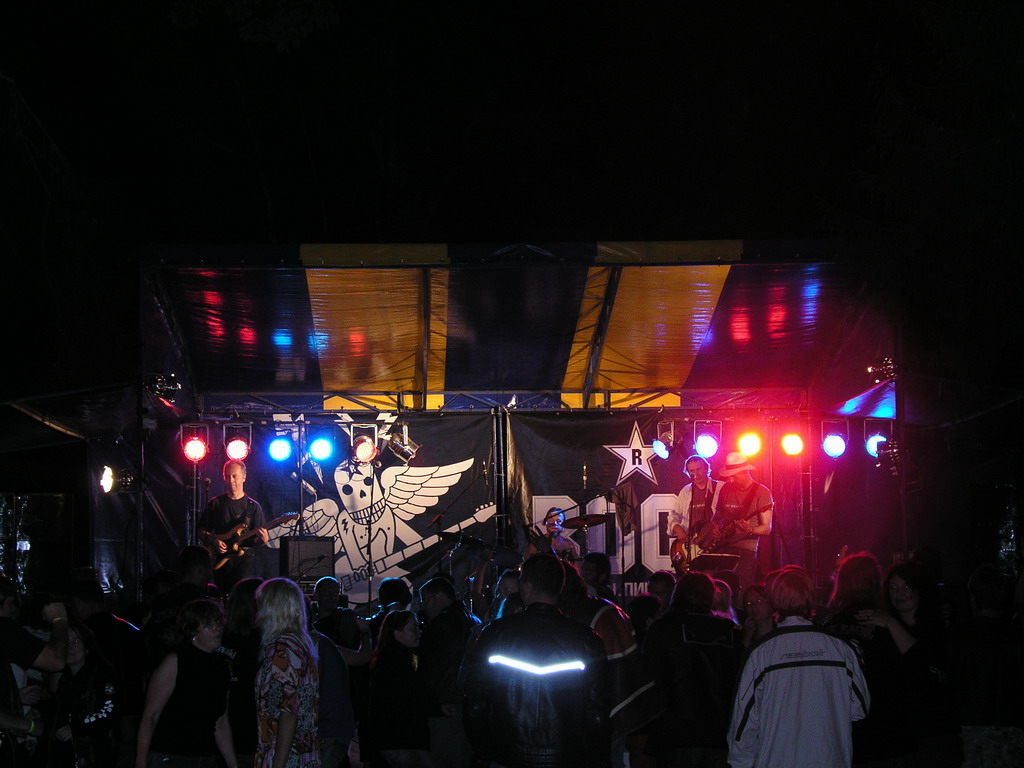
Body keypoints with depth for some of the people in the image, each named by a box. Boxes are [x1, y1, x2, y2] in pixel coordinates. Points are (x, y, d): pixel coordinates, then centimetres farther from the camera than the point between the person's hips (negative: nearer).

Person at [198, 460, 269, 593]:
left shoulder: (253, 506, 5)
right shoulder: (215, 504, 9)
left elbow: (259, 542, 5)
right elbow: (201, 530, 13)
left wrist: (262, 539, -18)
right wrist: (213, 540, -6)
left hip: (243, 559, -1)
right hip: (220, 561, 2)